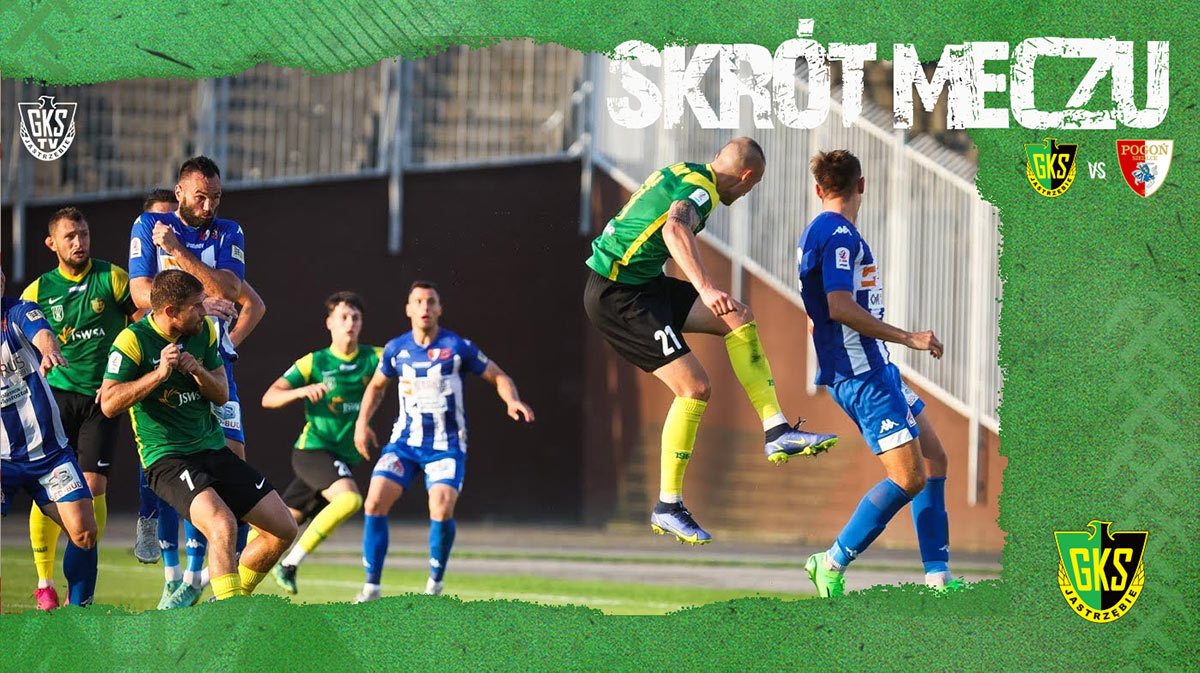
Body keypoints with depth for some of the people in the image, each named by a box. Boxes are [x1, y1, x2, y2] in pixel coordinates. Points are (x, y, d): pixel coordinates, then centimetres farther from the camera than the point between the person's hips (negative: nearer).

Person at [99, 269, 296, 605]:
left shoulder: (204, 331, 6)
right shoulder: (133, 340, -13)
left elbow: (222, 394, 10)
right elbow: (109, 404, -18)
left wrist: (197, 370, -11)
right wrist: (160, 373, -25)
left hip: (213, 449, 7)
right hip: (166, 457, -7)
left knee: (283, 528, 3)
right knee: (223, 526, -32)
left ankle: (229, 603, 21)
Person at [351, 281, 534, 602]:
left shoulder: (457, 347, -7)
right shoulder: (396, 349, 2)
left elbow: (498, 376, 2)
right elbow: (376, 385, 22)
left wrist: (512, 401, -18)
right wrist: (362, 422, 10)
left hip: (446, 446, -3)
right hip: (405, 442, 3)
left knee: (441, 511, -22)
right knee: (375, 503, -14)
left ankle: (435, 583, 3)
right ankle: (372, 586, -2)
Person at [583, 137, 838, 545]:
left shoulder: (681, 175, 14)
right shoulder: (699, 189, -16)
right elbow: (675, 228, -39)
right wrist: (705, 287, -52)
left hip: (644, 283, 10)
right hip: (617, 296, -10)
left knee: (737, 317, 3)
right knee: (694, 387, -13)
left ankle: (777, 432, -2)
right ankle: (667, 507, -5)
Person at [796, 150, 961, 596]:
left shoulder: (819, 233, 17)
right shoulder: (839, 235, -15)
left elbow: (822, 314, 26)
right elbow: (840, 307, -26)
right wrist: (907, 338, -23)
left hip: (874, 369, 11)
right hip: (862, 374, -11)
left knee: (933, 459, 10)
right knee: (910, 478, -12)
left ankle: (937, 575, 9)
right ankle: (832, 565, -3)